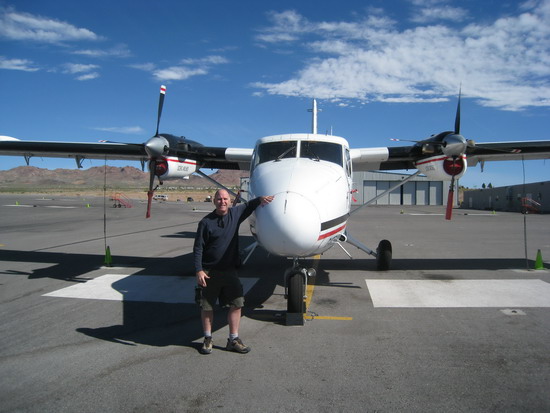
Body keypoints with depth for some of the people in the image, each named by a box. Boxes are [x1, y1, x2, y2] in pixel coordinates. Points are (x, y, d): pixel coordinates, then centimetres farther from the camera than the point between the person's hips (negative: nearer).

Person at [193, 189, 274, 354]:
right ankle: (208, 339, 25)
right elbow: (198, 248, -7)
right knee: (207, 306, 7)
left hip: (229, 271, 3)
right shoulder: (206, 222, -8)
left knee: (236, 304, 2)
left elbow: (249, 205, 19)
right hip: (209, 272, -3)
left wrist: (261, 199, -4)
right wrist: (199, 271, -14)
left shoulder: (236, 213, 3)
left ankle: (233, 340, 15)